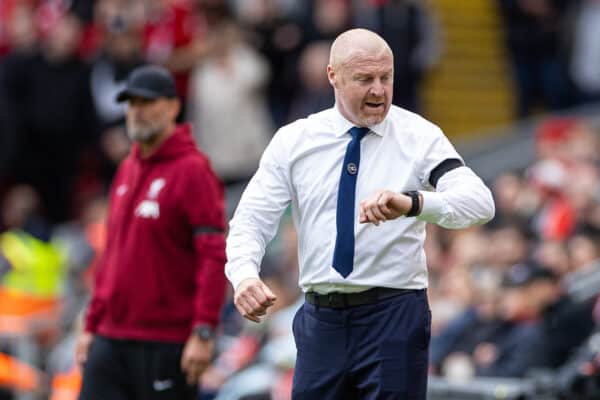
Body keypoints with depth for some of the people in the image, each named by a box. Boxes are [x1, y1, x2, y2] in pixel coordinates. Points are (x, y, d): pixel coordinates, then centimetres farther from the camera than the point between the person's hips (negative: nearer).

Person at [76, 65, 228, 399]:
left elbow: (215, 256, -15)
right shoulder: (127, 171, 16)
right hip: (111, 340, 7)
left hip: (166, 343, -7)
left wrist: (203, 332, -22)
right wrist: (92, 324, 19)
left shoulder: (193, 171, -8)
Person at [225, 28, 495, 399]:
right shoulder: (293, 141, 4)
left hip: (395, 316, -3)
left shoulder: (419, 137, -3)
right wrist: (244, 275, -23)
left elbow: (480, 202, -18)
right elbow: (252, 220, 0)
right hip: (320, 321, 3)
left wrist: (413, 203, -38)